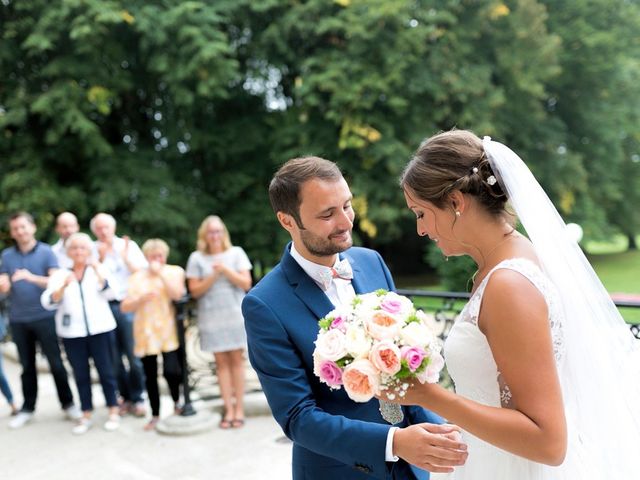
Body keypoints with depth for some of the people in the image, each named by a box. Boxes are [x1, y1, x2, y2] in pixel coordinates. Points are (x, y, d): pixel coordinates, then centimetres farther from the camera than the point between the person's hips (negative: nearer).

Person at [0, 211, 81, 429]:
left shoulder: (46, 252, -3)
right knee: (27, 365, 12)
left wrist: (31, 277, -28)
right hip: (18, 319, 3)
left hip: (44, 316, -3)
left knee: (56, 362, 1)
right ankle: (27, 408, 21)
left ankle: (68, 404, 13)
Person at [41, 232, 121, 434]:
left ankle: (113, 412, 11)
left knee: (106, 371, 1)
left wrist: (97, 272, -19)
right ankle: (86, 415, 14)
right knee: (81, 374, 5)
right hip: (72, 333, 1)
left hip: (99, 329, -1)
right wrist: (64, 286, -22)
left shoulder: (100, 270, 8)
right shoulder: (59, 275, 6)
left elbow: (109, 292, -8)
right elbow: (48, 302, -6)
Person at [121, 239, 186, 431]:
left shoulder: (174, 271, 5)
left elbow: (177, 294, -13)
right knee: (150, 375, 5)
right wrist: (141, 298, -15)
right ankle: (155, 415, 21)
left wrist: (160, 272, -11)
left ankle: (177, 402, 17)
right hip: (146, 333, 2)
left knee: (171, 371, -13)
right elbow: (125, 306, 3)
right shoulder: (137, 277, 8)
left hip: (169, 331, -2)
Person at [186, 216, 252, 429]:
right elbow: (195, 290, 0)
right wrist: (213, 276, -12)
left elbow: (246, 283, -2)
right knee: (221, 362, 1)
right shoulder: (197, 258, 4)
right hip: (211, 317, 1)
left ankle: (239, 408, 5)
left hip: (235, 315, 0)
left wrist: (226, 270, -13)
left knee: (236, 359, 0)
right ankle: (228, 409, 5)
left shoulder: (236, 253, 3)